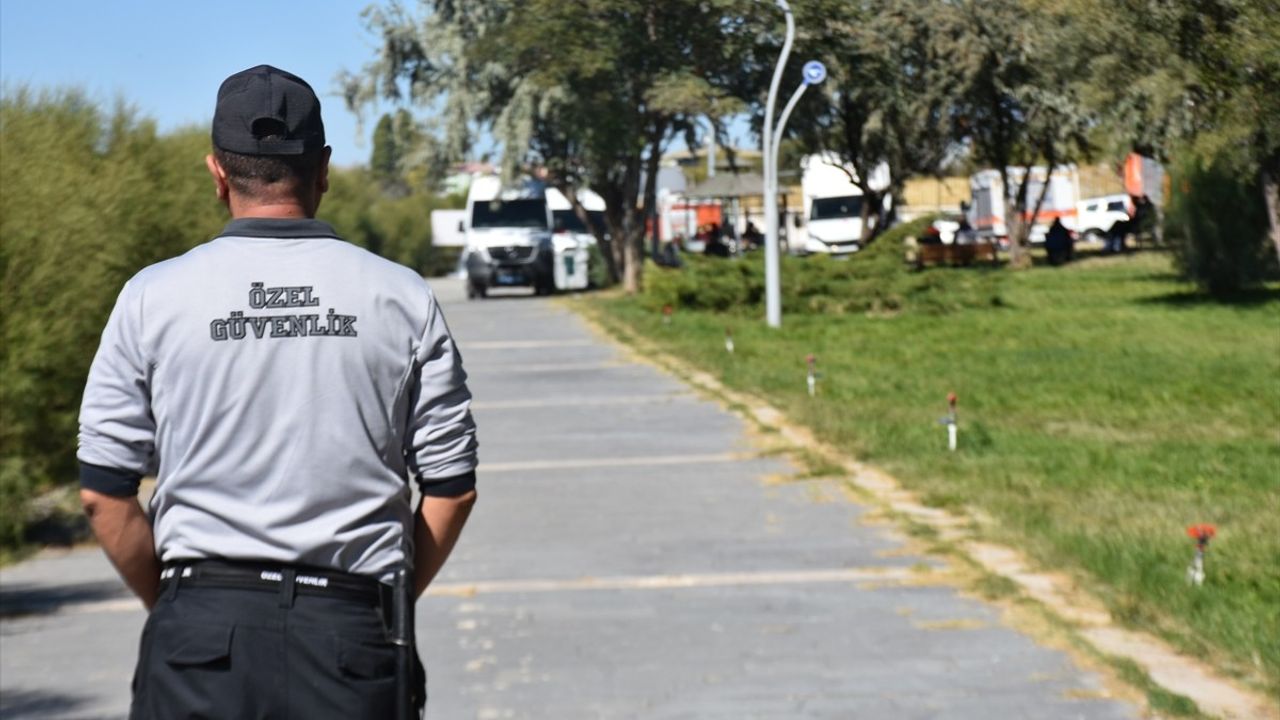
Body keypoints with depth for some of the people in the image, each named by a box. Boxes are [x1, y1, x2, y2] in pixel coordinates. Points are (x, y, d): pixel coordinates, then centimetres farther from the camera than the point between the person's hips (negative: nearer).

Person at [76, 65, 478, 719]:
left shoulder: (153, 298, 1)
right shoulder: (403, 297, 3)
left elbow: (103, 492, 2)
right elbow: (452, 489, 4)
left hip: (200, 636, 0)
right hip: (349, 636, 1)